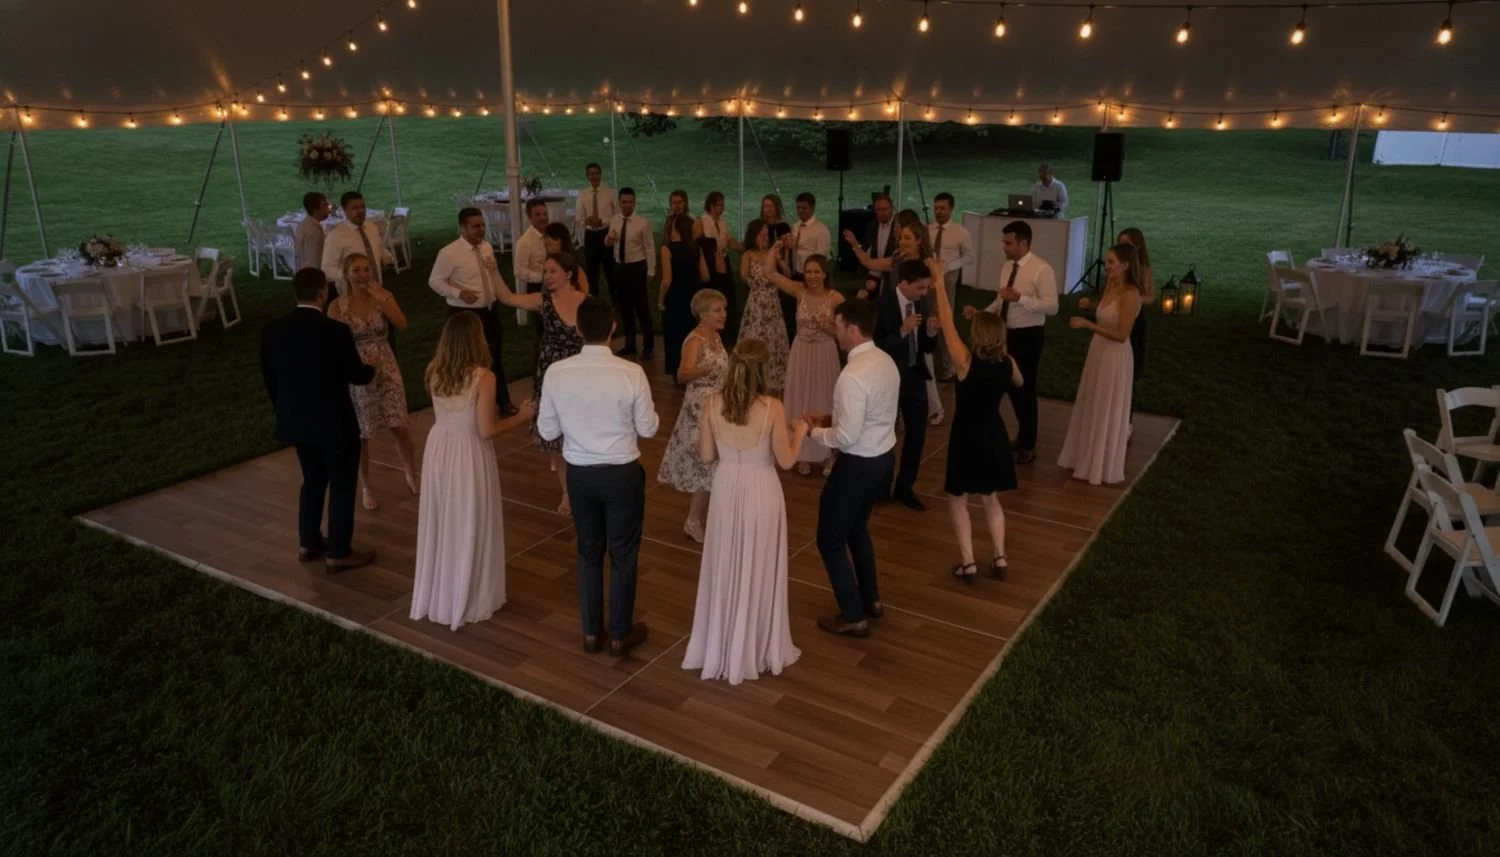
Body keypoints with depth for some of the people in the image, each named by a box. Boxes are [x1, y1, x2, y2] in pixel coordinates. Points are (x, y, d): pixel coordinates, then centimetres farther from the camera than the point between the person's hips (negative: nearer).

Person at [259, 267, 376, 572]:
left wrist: (286, 409, 20)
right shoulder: (336, 331, -21)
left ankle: (308, 544, 33)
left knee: (313, 480, 23)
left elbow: (269, 379, 5)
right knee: (342, 485, 9)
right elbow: (356, 375, -10)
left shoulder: (271, 330, -5)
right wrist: (372, 370, 13)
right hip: (335, 423, -6)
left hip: (295, 421, 6)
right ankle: (338, 553, 16)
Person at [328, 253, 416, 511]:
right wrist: (359, 362, -20)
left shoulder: (384, 296, -3)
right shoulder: (337, 307, -9)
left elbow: (402, 325, -17)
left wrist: (381, 299, -22)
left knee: (400, 428, 4)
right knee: (360, 434, 8)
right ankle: (366, 486, 27)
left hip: (387, 368, 2)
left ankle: (411, 475, 27)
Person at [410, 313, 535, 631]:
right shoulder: (483, 377, -20)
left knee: (440, 524, 18)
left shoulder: (434, 372, -2)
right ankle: (469, 600, 24)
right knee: (469, 527, 10)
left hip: (439, 448, 5)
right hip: (469, 455, -5)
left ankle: (436, 595, 33)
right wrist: (521, 416, -4)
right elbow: (486, 430, -18)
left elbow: (438, 417, 10)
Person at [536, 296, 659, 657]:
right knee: (623, 554, 14)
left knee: (588, 551, 20)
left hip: (579, 473, 3)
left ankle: (591, 632, 32)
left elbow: (547, 431, -3)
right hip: (622, 474, -3)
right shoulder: (632, 373, -19)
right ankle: (620, 634, 27)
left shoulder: (556, 372, -11)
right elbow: (649, 428, -8)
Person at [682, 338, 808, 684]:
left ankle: (721, 646, 34)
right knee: (758, 569, 14)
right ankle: (758, 648, 29)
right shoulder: (772, 408, -20)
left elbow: (706, 455, -2)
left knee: (725, 567, 19)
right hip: (761, 493, -3)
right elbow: (785, 461, -11)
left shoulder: (712, 403, -11)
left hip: (726, 489, 3)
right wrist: (799, 432, 6)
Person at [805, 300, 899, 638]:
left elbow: (847, 437, -27)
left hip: (858, 465, -9)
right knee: (857, 530, 28)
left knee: (830, 540, 9)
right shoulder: (886, 361, 2)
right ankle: (871, 600, 40)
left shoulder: (853, 376, -28)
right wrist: (831, 417, 9)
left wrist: (815, 431, -9)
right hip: (882, 457, 9)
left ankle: (853, 617, 18)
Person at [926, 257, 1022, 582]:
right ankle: (999, 558, 22)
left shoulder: (966, 361, -23)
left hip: (967, 437, -5)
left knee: (958, 500, 11)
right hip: (994, 437, 5)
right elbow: (1019, 382, 17)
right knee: (991, 498, 21)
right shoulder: (1007, 364, -8)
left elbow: (947, 323, -15)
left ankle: (967, 563, 10)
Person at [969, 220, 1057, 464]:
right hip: (1007, 333, 8)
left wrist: (1021, 298, -33)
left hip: (1029, 336, -8)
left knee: (1026, 388, 2)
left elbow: (1052, 307, -23)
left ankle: (1028, 446, 17)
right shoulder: (1006, 267, 6)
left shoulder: (1041, 270, -18)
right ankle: (1023, 435, 38)